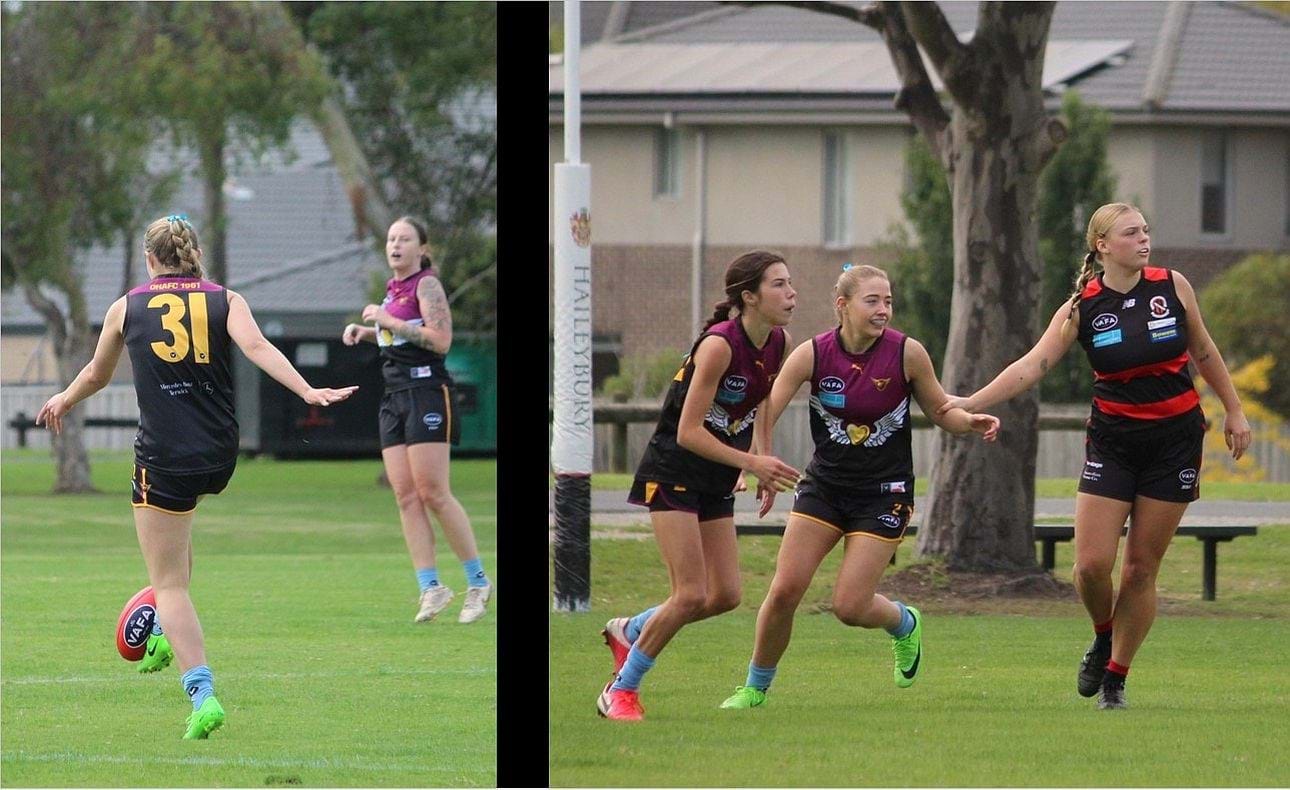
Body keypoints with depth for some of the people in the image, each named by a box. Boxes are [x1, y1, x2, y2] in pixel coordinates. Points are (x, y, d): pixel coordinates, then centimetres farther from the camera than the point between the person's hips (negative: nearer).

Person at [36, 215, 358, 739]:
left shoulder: (127, 308, 6)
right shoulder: (225, 301, 5)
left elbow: (96, 375, 21)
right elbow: (256, 347, -14)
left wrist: (64, 401, 41)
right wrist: (308, 393, -21)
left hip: (164, 455, -3)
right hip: (220, 455, 3)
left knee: (170, 584, 0)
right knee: (179, 517, 37)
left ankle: (203, 694, -17)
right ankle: (167, 633, 38)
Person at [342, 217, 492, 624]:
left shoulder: (426, 285, -6)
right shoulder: (393, 288, 18)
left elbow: (440, 339, -18)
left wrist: (388, 320, -15)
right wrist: (366, 330, 17)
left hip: (426, 391, -8)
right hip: (395, 397, 8)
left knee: (433, 493, -10)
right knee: (405, 496, -2)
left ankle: (478, 583, -1)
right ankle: (431, 586, -4)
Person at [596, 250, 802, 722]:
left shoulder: (779, 344, -1)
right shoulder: (719, 345, -24)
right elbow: (688, 432, -24)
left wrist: (764, 463, 13)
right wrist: (752, 463, -29)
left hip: (717, 483, 8)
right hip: (674, 474, -8)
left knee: (725, 595, 4)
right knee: (691, 595, -13)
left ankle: (628, 631, 27)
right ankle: (621, 690, 3)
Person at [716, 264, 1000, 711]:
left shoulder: (907, 354, -12)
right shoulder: (812, 355, -10)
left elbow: (940, 412, 2)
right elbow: (764, 414, -13)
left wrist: (972, 422, -20)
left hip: (884, 494, -2)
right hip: (824, 486, 2)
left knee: (850, 607, -7)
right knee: (785, 590, -7)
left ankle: (904, 624, 29)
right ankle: (755, 688, 14)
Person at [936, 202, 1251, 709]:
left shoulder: (1172, 286, -3)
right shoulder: (1082, 307, -7)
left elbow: (1203, 352, 11)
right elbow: (1033, 365, -15)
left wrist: (1233, 411, 13)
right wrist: (972, 402, -26)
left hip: (1175, 438, 0)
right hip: (1112, 439, 0)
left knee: (1141, 568, 1)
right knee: (1092, 563, -10)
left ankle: (1115, 677, 14)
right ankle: (1104, 638, 22)